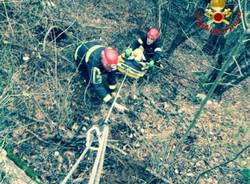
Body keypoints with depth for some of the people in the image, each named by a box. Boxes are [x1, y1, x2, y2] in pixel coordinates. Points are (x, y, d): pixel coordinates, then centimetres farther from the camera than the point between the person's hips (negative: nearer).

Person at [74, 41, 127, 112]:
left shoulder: (110, 58, -30)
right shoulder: (93, 62, -46)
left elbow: (112, 75, -14)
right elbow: (97, 86, -44)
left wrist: (112, 91, -9)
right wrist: (114, 103, -45)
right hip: (80, 57, -4)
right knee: (94, 82, -18)